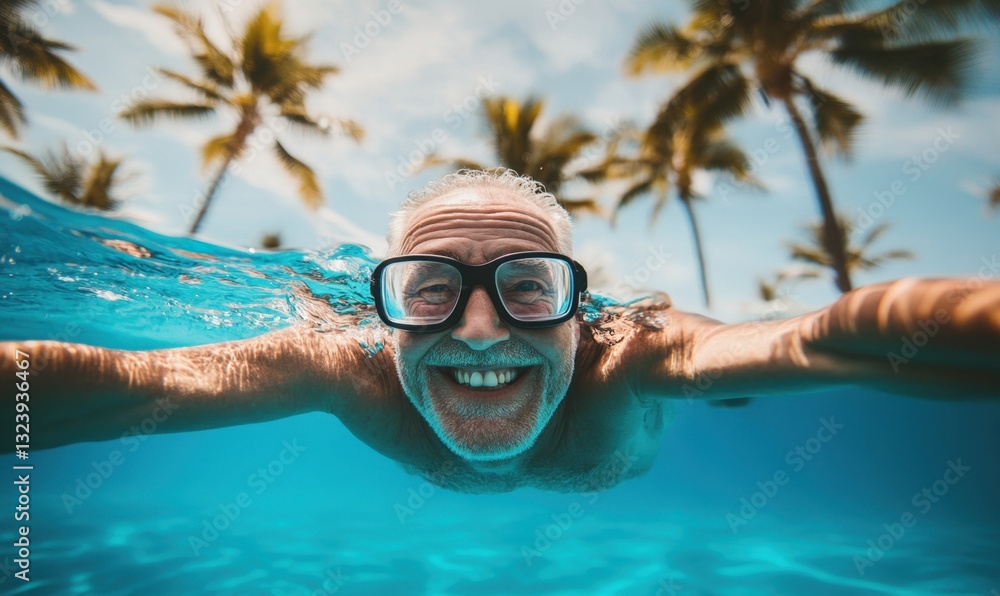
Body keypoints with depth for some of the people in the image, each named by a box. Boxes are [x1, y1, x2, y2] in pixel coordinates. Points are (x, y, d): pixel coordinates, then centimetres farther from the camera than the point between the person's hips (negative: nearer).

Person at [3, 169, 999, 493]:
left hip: (603, 472, 1)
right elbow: (125, 386, -51)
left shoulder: (622, 365, -49)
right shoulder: (353, 373, -44)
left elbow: (827, 337, -63)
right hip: (448, 482, 1)